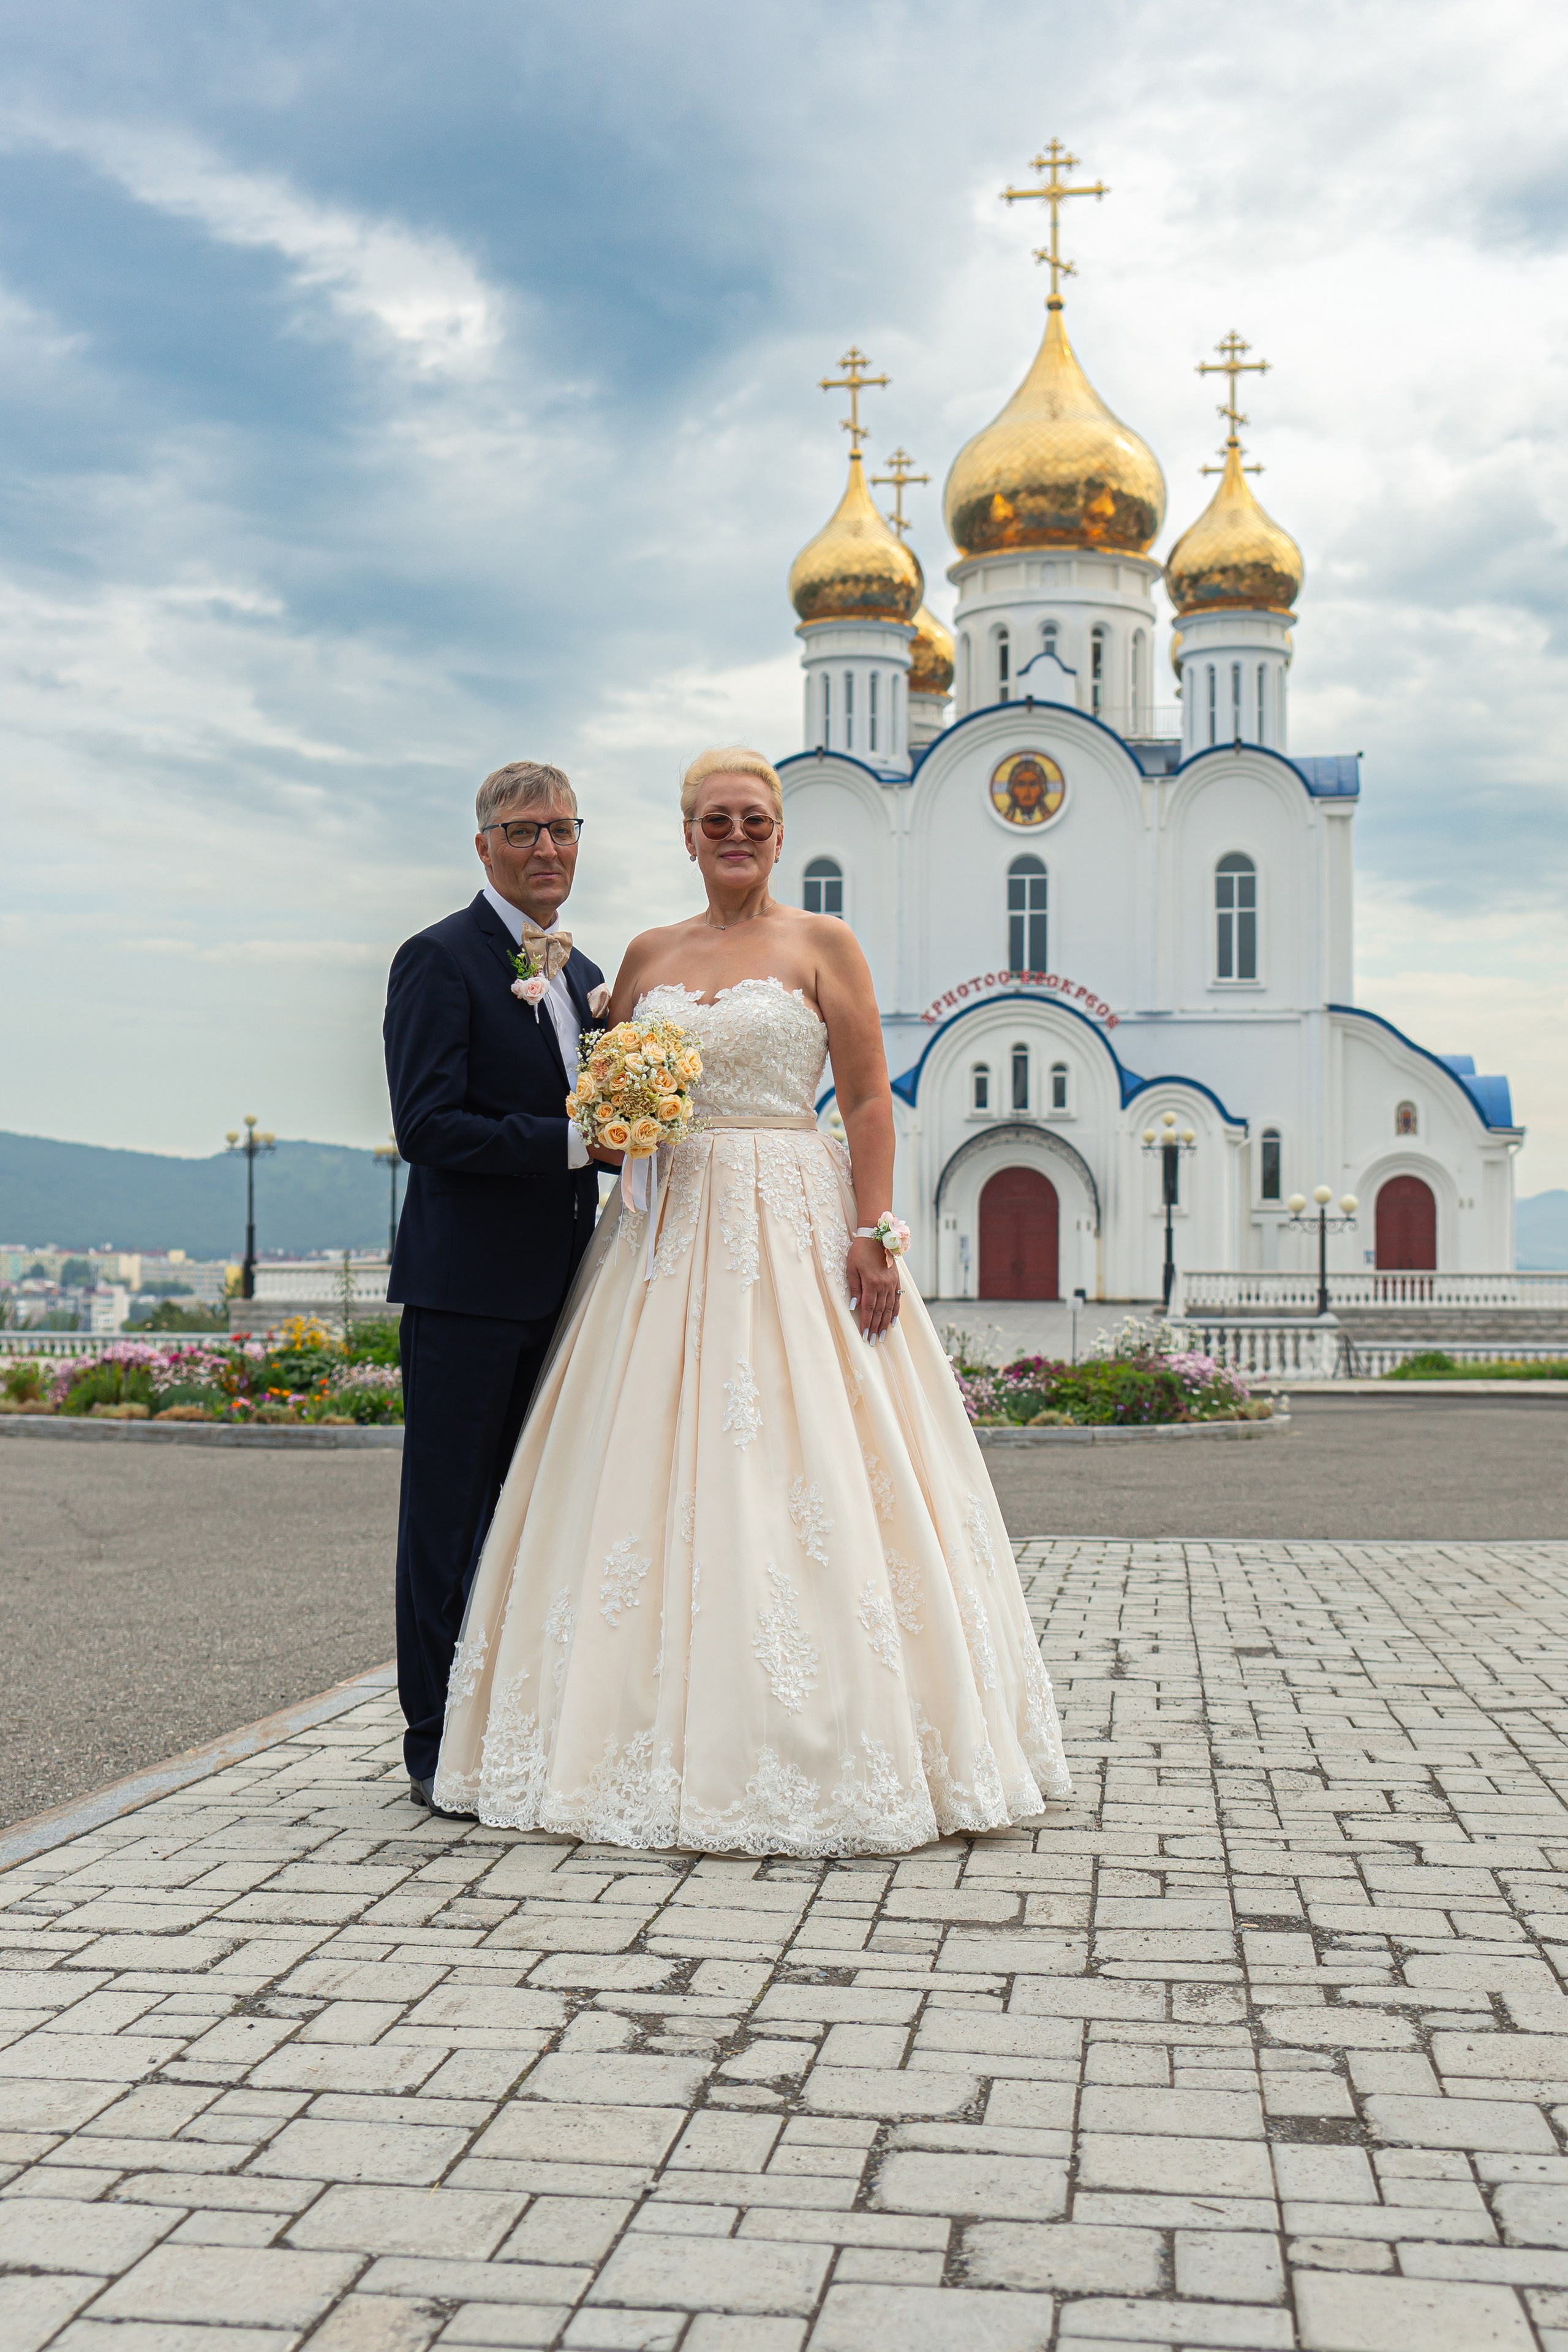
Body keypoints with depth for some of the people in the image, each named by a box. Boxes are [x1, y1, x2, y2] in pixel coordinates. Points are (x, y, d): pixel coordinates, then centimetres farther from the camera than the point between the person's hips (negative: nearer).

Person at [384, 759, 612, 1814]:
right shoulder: (440, 960, -7)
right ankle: (440, 1750, 8)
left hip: (556, 1289, 8)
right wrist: (573, 1141, -20)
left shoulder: (584, 974, 17)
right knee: (451, 1518, -1)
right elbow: (428, 1126, -17)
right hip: (466, 1288, -8)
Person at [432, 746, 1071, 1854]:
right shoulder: (649, 956, 15)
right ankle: (673, 1748, 9)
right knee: (661, 1474, 1)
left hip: (793, 1227, -4)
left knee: (794, 1471, -7)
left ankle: (820, 1752, 3)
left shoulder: (821, 944, 3)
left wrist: (873, 1238, -13)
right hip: (668, 1231, 4)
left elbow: (870, 1101, -4)